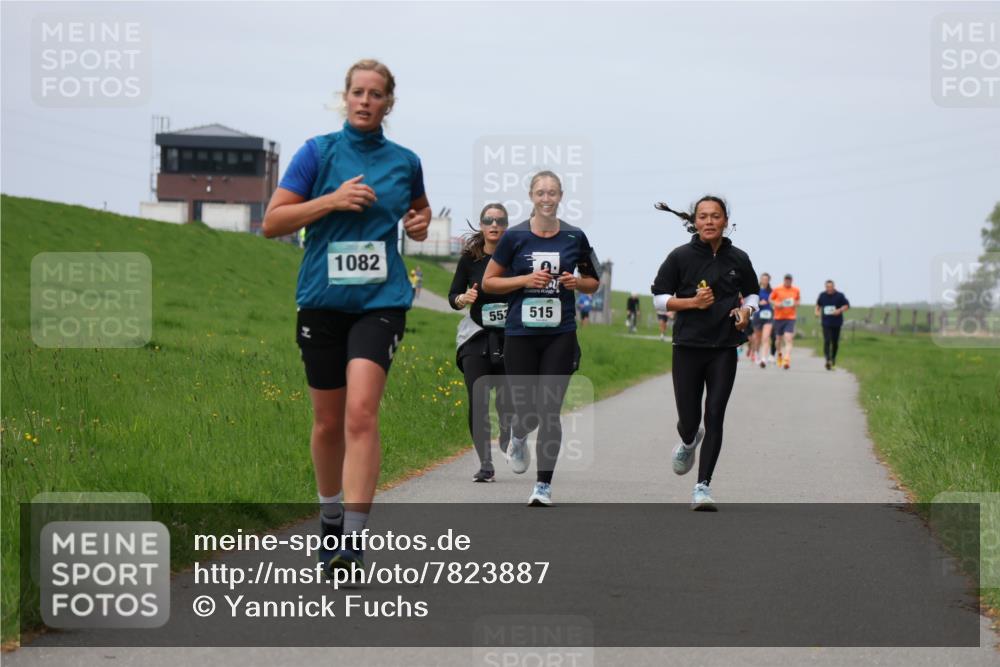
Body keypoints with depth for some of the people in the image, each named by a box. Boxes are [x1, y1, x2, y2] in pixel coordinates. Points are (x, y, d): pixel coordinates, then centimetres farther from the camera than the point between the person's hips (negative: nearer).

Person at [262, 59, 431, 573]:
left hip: (381, 300, -1)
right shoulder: (318, 152, 0)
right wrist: (333, 200, -13)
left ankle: (353, 538, -23)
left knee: (361, 412, -18)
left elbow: (419, 208, 29)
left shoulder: (405, 161, 7)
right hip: (322, 299, 1)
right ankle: (330, 515, 34)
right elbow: (272, 222, -3)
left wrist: (421, 223, 6)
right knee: (327, 420, 10)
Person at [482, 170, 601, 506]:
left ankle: (544, 485, 1)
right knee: (526, 411, 2)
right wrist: (525, 280, -10)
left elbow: (593, 282, 16)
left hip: (560, 334, 1)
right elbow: (488, 282, 4)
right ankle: (518, 439, 40)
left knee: (549, 411, -7)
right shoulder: (515, 236, 0)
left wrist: (577, 282, -6)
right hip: (520, 333, 0)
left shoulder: (575, 237, 5)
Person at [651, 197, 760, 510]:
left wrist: (746, 311, -3)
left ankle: (702, 487, -2)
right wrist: (692, 302, -13)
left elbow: (752, 293, 19)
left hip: (724, 349, 1)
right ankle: (689, 441, 42)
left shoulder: (738, 259, 3)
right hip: (687, 346, -1)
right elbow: (659, 296, 2)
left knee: (714, 416, -7)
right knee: (689, 418, 3)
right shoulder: (681, 256, -3)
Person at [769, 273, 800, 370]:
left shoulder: (796, 290, 3)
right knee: (779, 338, 12)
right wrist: (776, 305, -12)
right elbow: (770, 300, 7)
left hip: (790, 317, -1)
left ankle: (787, 360, -23)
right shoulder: (777, 289, -1)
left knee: (788, 339, -15)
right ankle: (779, 353, 42)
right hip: (778, 317, 1)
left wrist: (796, 304, -4)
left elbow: (798, 300, 19)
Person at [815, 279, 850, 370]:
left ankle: (833, 359, 31)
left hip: (837, 323, 0)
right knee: (827, 341, -15)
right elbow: (818, 304, 21)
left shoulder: (839, 295, -5)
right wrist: (817, 311, 3)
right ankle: (828, 360, -24)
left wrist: (840, 310, -18)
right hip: (826, 323, 0)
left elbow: (847, 305, -1)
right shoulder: (822, 295, 3)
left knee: (835, 342, 10)